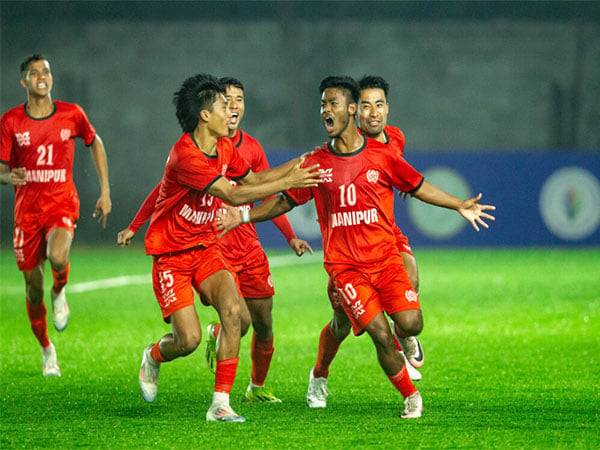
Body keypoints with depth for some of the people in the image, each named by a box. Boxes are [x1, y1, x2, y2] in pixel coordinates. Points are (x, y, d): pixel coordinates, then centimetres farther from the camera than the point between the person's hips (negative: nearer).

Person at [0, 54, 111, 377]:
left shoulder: (71, 114, -1)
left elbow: (95, 143, 16)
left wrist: (105, 191, 12)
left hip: (62, 203, -1)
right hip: (26, 208, 1)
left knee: (57, 257, -33)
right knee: (33, 287, 4)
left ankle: (59, 292, 3)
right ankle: (47, 350, 25)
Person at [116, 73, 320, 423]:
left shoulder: (225, 147, 4)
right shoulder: (186, 156, -24)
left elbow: (252, 179, 21)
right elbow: (234, 195, -27)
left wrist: (293, 167, 8)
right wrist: (288, 182, -22)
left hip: (206, 247, 7)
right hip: (171, 255, -7)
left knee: (237, 315, -17)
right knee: (189, 339, -15)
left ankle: (220, 404, -10)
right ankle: (153, 358, 22)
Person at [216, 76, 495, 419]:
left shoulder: (382, 155, 1)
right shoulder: (316, 163, 3)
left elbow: (419, 187, 12)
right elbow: (285, 201, 13)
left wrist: (460, 206, 7)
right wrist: (245, 216, 4)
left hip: (384, 255, 0)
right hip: (344, 265, 0)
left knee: (411, 324, -17)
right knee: (381, 335, -13)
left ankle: (407, 340, 21)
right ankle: (412, 398, 6)